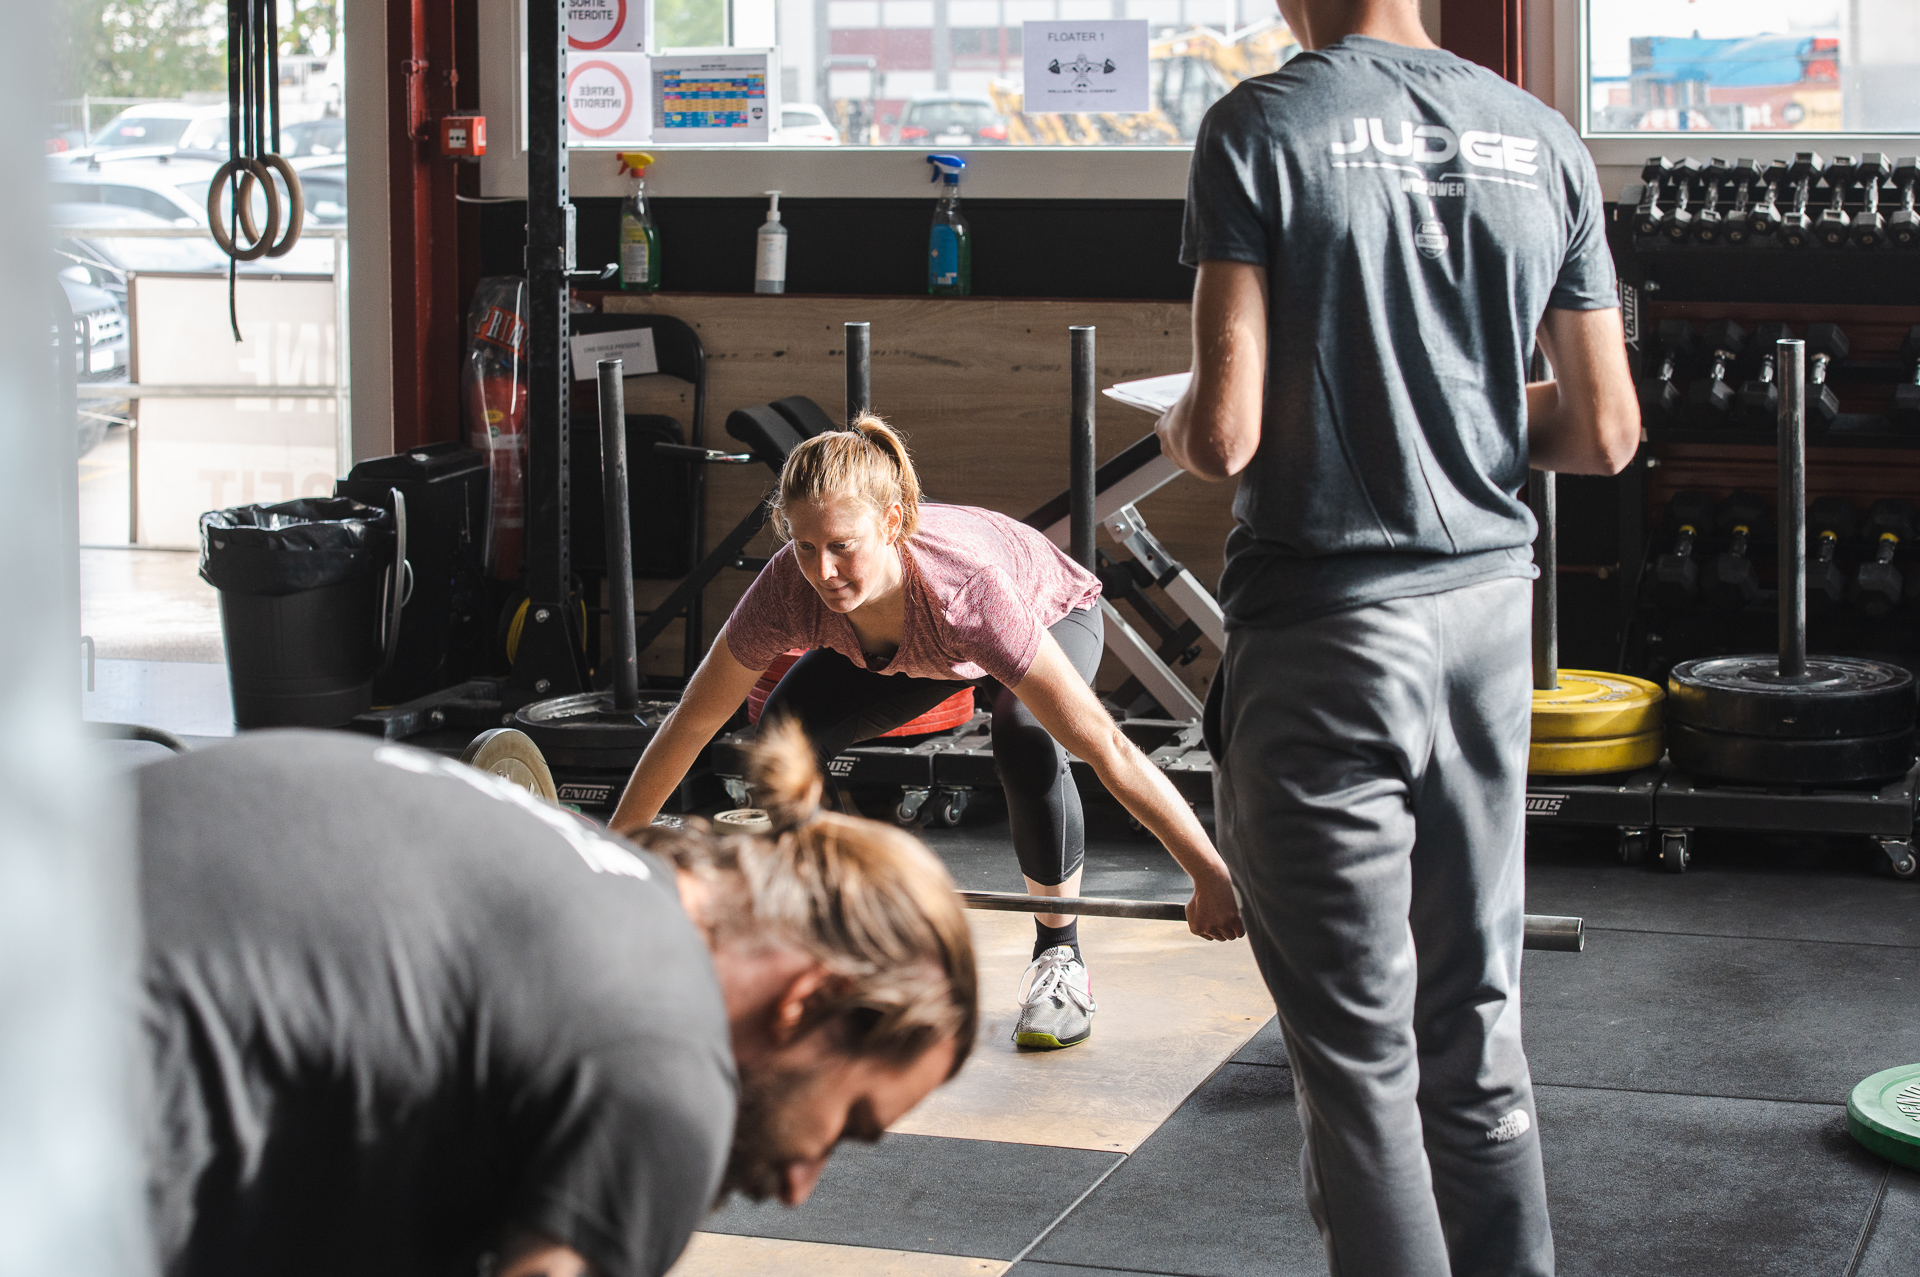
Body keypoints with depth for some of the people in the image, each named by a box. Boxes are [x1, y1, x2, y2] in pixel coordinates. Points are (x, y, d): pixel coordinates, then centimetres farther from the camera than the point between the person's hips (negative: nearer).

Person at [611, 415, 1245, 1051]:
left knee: (1026, 745, -34)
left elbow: (1107, 748, -44)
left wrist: (1211, 876, -42)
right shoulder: (790, 588, -35)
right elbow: (692, 722, -18)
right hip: (912, 651, 4)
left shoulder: (966, 590, -46)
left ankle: (1058, 956, -11)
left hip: (1049, 613, -4)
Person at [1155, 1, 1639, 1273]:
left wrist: (1178, 427, 6)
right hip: (1487, 608, 5)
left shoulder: (1262, 126, -10)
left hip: (1326, 629, -5)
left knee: (1360, 1050, 2)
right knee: (1478, 1030, 16)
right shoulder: (1544, 140, 5)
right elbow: (1605, 432, 6)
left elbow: (1227, 432, -16)